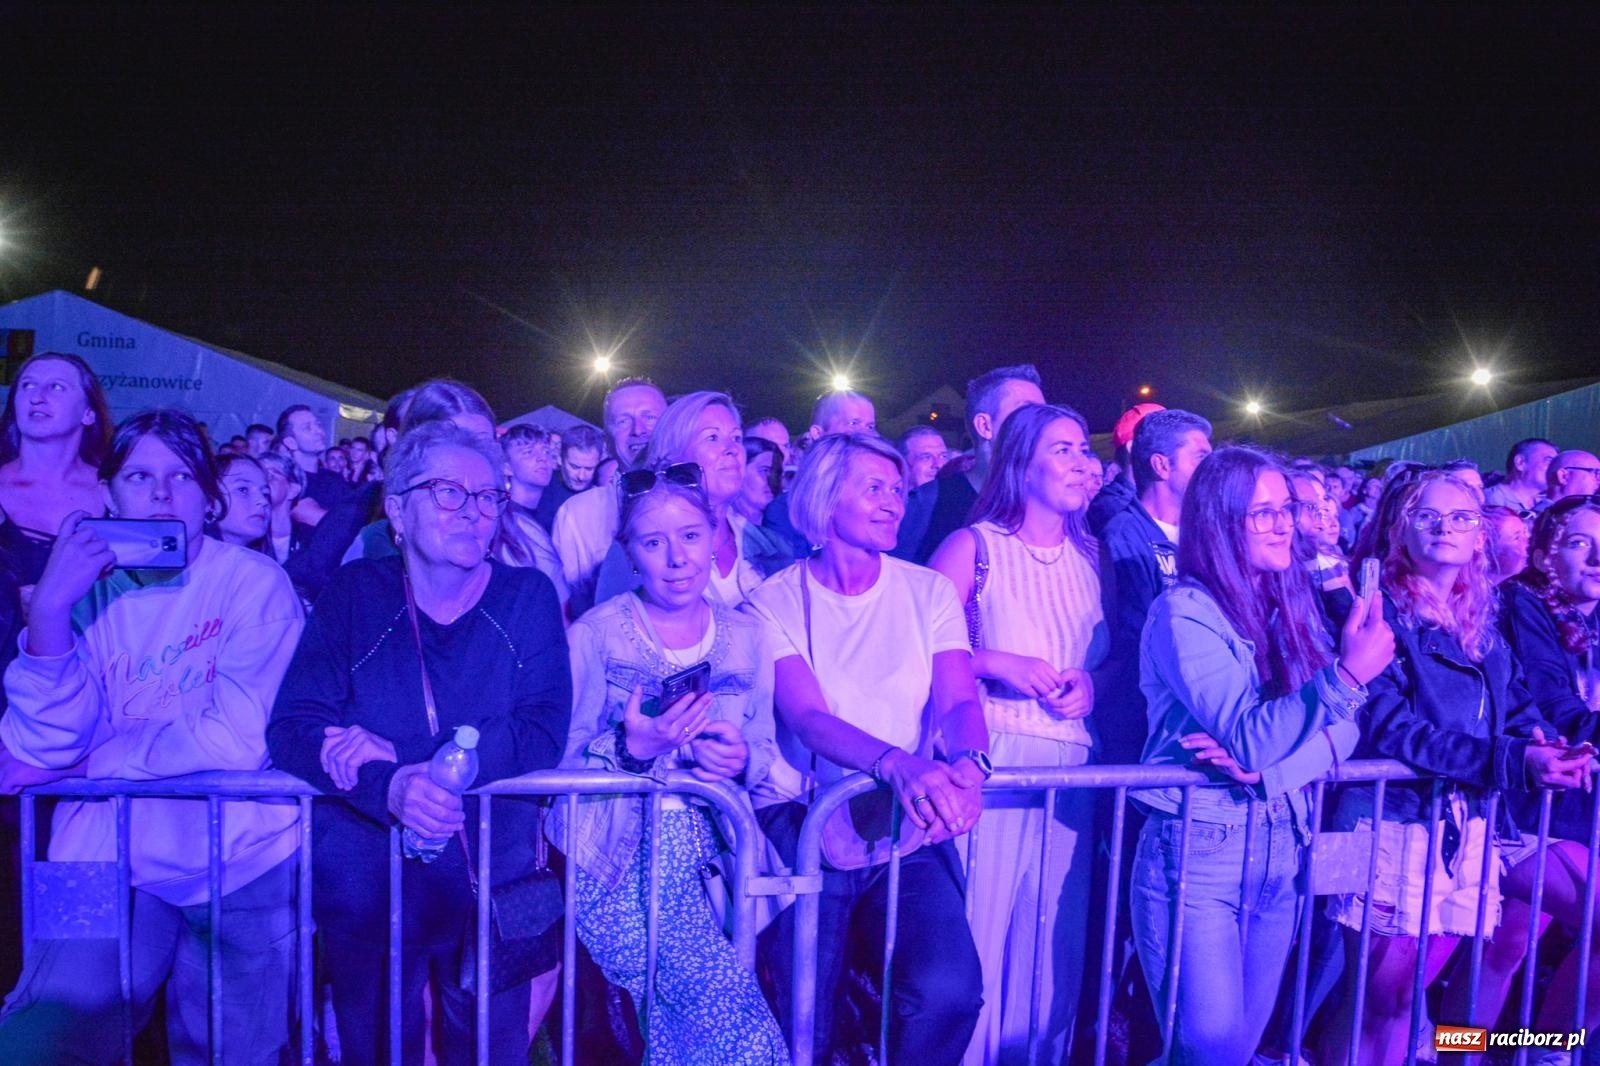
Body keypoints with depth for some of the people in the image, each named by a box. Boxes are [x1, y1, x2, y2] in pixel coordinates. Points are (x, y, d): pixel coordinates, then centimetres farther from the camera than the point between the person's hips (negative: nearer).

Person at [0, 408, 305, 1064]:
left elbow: (238, 738, -16)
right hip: (111, 861, 2)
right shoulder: (89, 589, 5)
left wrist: (95, 758, -4)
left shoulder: (254, 581, -7)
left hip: (238, 862, -2)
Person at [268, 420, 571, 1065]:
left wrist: (397, 757, -23)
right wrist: (389, 787, -30)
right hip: (364, 882, 0)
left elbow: (543, 735, -13)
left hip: (492, 879, 0)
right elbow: (291, 730, -11)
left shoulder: (527, 598, -2)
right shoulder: (353, 594, -2)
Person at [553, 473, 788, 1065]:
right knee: (723, 1000, -21)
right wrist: (631, 748, -19)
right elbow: (558, 763, -1)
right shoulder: (594, 635, -1)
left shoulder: (746, 636, 8)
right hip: (623, 844, -3)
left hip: (713, 846, 3)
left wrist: (739, 760, -8)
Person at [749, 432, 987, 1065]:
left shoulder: (929, 591, 7)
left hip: (911, 828, 2)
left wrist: (967, 765, -27)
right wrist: (897, 763, -32)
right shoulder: (776, 600, -1)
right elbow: (809, 717, -13)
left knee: (949, 992, -20)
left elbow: (960, 701, -3)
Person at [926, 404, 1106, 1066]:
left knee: (1055, 947, 9)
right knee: (974, 940, -4)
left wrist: (1091, 682, -1)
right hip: (989, 761, -5)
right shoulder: (973, 546, -1)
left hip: (1071, 766, 5)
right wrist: (999, 664, -16)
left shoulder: (1092, 556, 15)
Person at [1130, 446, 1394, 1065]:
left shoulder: (1294, 609, 9)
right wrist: (1348, 674, -29)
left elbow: (1342, 731, 1)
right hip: (1198, 849, -6)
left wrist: (1264, 763, -17)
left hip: (1282, 849, 7)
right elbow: (1249, 738, -20)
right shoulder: (1184, 612, -12)